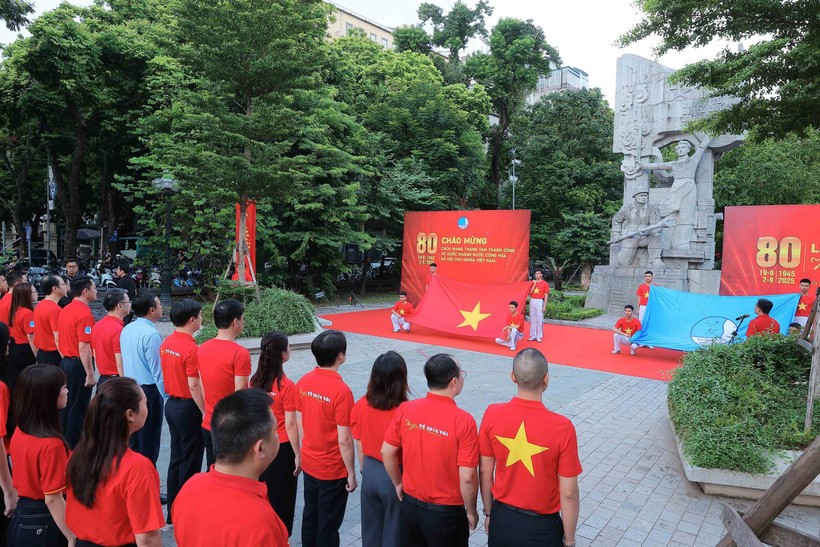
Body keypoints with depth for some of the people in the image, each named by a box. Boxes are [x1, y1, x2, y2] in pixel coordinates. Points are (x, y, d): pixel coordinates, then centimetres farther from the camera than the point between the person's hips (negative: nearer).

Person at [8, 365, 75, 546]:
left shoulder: (19, 433, -2)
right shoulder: (51, 444, -26)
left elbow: (27, 480, 9)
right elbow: (52, 499, -22)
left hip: (21, 519, 8)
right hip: (44, 525, -8)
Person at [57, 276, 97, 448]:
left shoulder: (65, 310, 7)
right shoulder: (84, 314, -20)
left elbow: (59, 339, 14)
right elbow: (84, 347, -24)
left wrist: (66, 358, 22)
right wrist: (90, 374, -21)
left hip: (65, 362, 9)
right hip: (79, 364, -9)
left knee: (67, 405, 19)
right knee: (78, 408, 2)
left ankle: (65, 442, 30)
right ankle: (74, 447, 11)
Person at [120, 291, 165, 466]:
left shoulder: (126, 330, 5)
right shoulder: (151, 334, -21)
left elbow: (125, 361, 13)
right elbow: (157, 371, -20)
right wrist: (167, 396, -13)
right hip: (148, 391, -8)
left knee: (131, 442, 19)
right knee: (149, 446, 4)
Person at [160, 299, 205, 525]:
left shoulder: (166, 343, 3)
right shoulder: (191, 348, -22)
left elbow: (169, 374, 11)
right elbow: (194, 386, -21)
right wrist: (206, 412, -13)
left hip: (171, 404, 9)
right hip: (188, 407, -9)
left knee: (176, 458, 18)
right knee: (190, 462, 5)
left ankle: (172, 511, 28)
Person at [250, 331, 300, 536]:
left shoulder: (255, 381, -5)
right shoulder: (287, 386, -22)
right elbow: (290, 424, -18)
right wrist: (298, 455, -8)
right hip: (281, 448, -6)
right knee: (281, 498, 12)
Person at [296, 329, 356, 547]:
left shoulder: (303, 382, -6)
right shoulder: (341, 391, -26)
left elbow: (300, 424, 4)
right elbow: (344, 441, -21)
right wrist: (351, 474, -9)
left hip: (309, 464, 6)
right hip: (333, 470, -6)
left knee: (310, 515, 23)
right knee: (328, 525, 12)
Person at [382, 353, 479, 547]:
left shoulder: (405, 409, -11)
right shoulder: (463, 421, -23)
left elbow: (386, 452, -2)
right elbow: (467, 477, -20)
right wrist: (471, 511, -3)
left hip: (410, 505, 4)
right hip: (446, 512, -3)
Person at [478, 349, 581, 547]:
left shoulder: (492, 414, -16)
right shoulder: (562, 428, -25)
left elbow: (485, 472, -4)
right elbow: (568, 494, -16)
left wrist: (489, 513, 11)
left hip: (502, 519, 2)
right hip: (541, 526, -2)